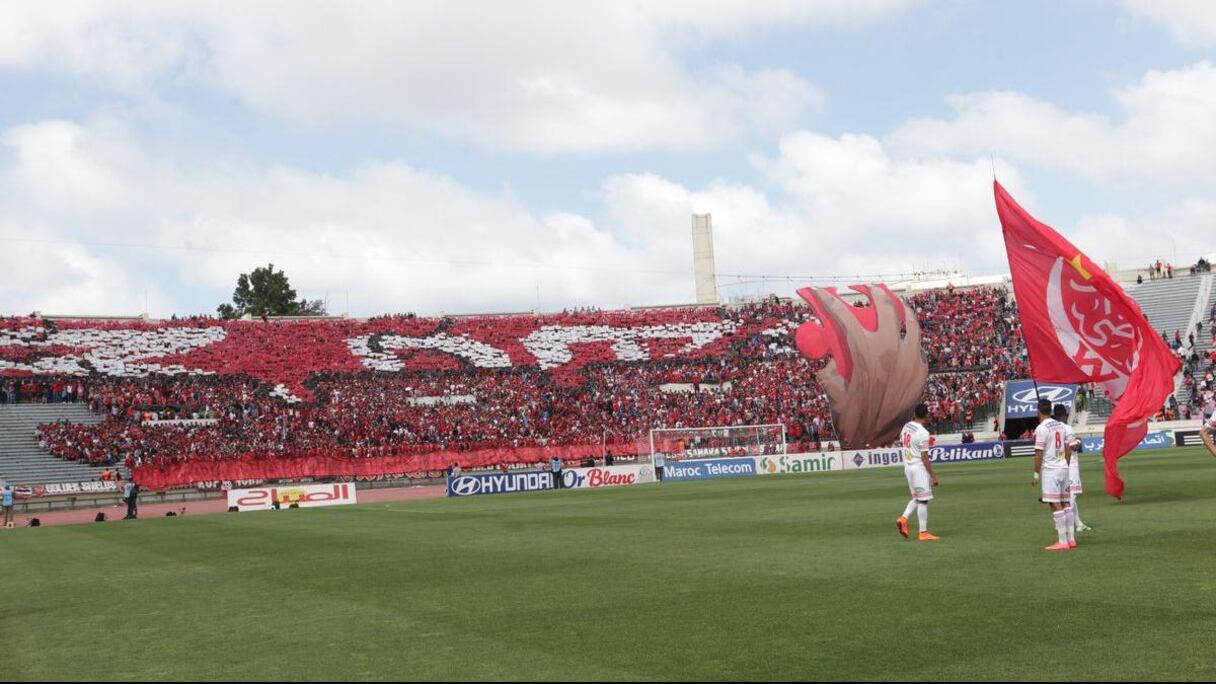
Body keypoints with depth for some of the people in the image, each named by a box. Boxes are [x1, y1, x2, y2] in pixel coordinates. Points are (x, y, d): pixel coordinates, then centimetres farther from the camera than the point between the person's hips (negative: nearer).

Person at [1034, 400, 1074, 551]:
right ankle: (1071, 539, 14)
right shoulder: (1060, 425, 10)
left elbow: (1039, 454, -13)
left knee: (1055, 505, -6)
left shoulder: (1041, 429, -12)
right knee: (1065, 503, 12)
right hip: (1063, 468, 8)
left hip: (1050, 470, -8)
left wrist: (1036, 474, -7)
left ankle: (1062, 542, -8)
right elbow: (1068, 450, 13)